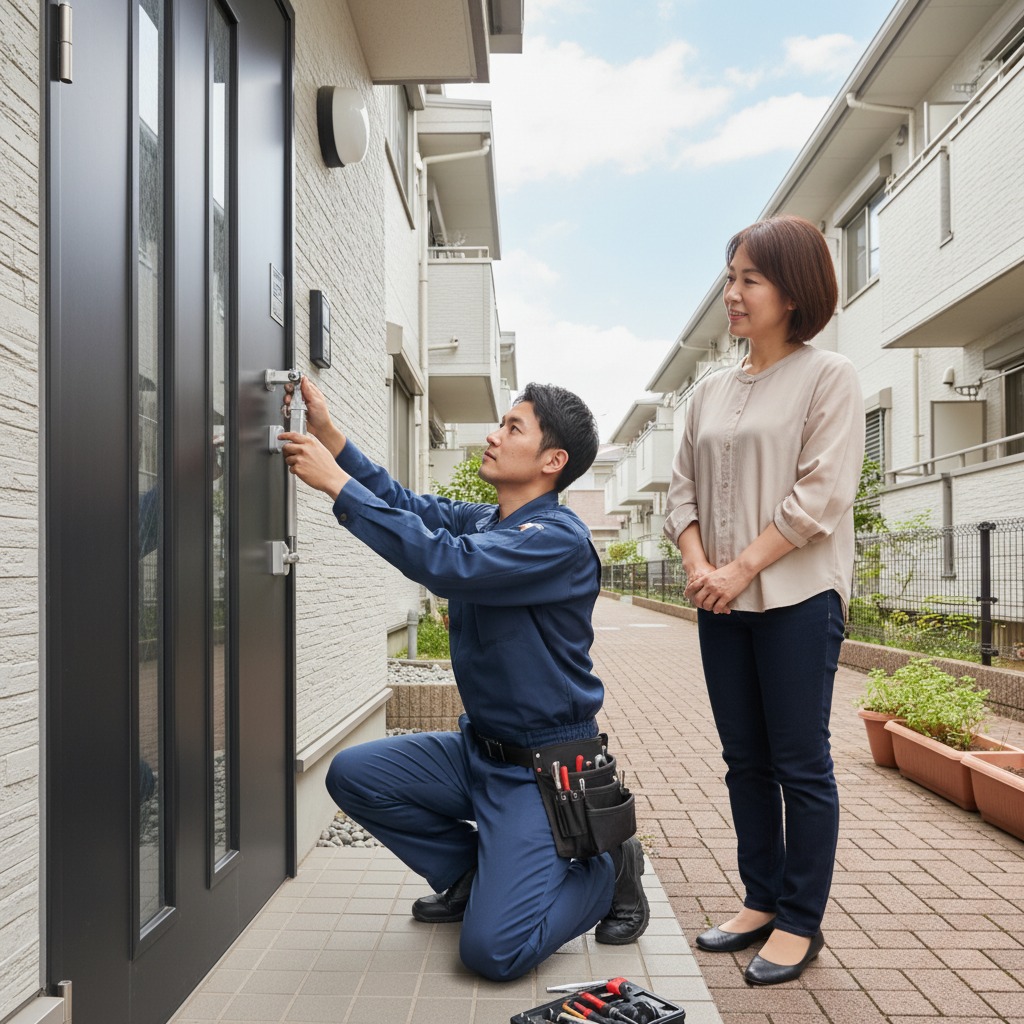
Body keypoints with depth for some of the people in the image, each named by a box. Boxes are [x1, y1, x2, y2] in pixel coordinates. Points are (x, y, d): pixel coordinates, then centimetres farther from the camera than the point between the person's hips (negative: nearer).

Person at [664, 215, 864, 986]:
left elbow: (822, 495, -12)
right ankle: (762, 900, 27)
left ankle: (801, 921, 17)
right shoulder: (711, 392, 14)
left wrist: (741, 568, -15)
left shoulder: (830, 377, -3)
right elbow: (684, 489, 12)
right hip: (723, 603, 6)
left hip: (797, 598, -6)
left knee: (801, 763, 2)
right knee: (746, 761, 12)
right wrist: (697, 565, -5)